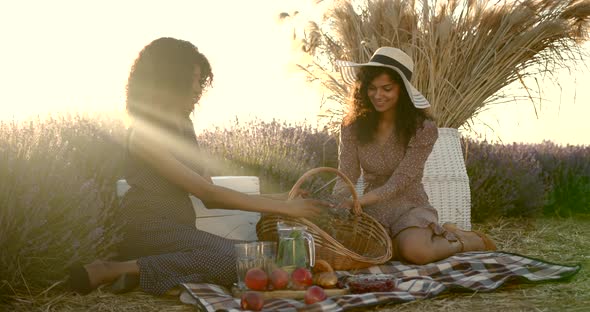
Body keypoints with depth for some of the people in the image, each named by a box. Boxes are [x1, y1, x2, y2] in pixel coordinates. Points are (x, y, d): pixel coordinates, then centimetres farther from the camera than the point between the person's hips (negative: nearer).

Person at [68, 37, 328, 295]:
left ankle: (128, 269, -9)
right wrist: (282, 207, -17)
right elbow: (208, 192, -18)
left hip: (178, 227, 8)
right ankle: (117, 270, -18)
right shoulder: (145, 133, -14)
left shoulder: (183, 124, 13)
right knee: (238, 259, -26)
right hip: (149, 228, -8)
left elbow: (208, 197, 8)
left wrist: (274, 201, -2)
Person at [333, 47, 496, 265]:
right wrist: (336, 205, -25)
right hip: (373, 212, 4)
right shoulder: (353, 125, -2)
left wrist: (356, 201, -31)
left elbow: (397, 184, -18)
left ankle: (472, 241, 0)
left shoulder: (423, 128, -13)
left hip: (410, 208, -4)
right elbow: (346, 177, -4)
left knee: (416, 250, -36)